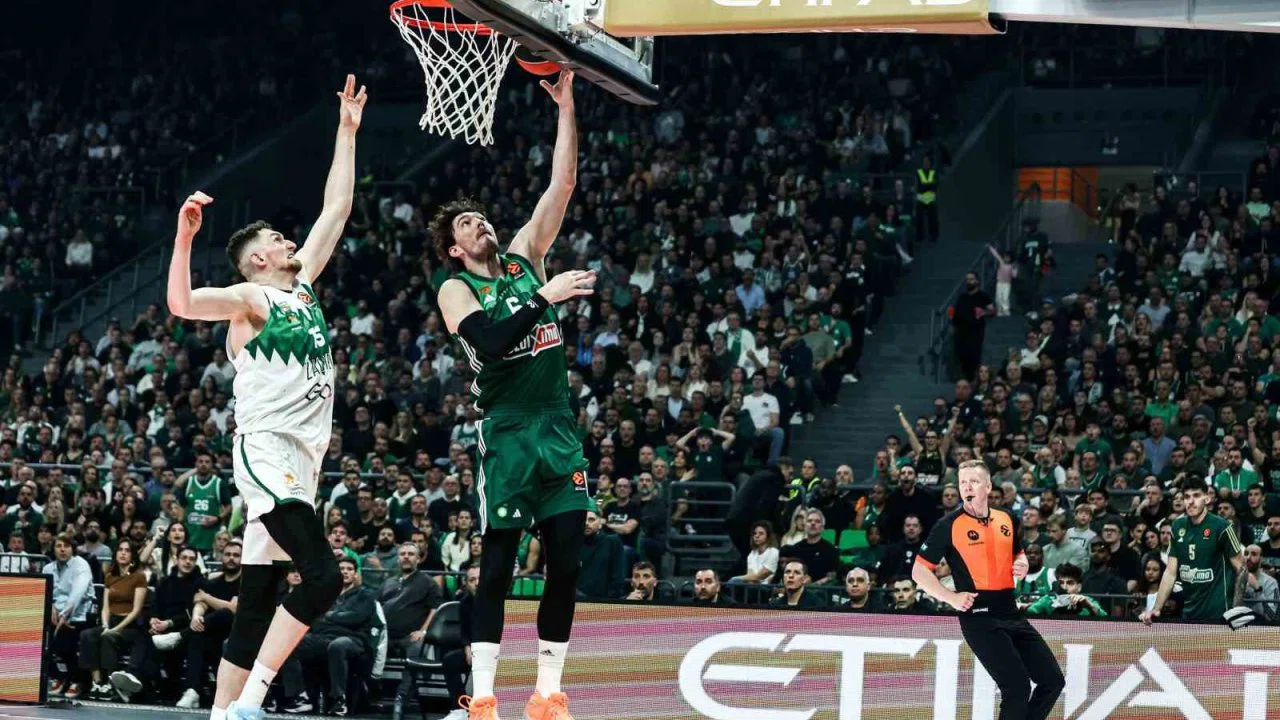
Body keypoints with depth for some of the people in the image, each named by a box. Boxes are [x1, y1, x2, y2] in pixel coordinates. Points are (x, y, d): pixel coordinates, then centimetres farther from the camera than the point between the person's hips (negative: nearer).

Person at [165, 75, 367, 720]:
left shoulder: (301, 287, 19)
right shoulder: (249, 299, -2)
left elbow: (337, 209, 24)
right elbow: (181, 304, -21)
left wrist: (347, 132, 25)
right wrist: (185, 234, -30)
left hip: (299, 461, 8)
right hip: (267, 451, -8)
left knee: (257, 605, 5)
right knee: (322, 576, -21)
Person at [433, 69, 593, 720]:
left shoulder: (525, 257, 13)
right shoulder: (456, 290, 0)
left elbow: (562, 186, 6)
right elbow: (490, 341, -19)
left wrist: (566, 108, -1)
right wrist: (546, 297, -20)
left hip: (559, 427, 5)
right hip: (508, 432, -5)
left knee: (566, 562, 2)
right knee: (498, 567, -6)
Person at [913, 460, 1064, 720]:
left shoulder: (1006, 520, 10)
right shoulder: (949, 525, -6)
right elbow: (919, 572, -3)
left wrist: (1022, 566, 5)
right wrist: (951, 597, -15)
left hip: (1011, 614, 7)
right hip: (978, 618, -7)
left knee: (1053, 680, 6)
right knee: (1018, 687, -14)